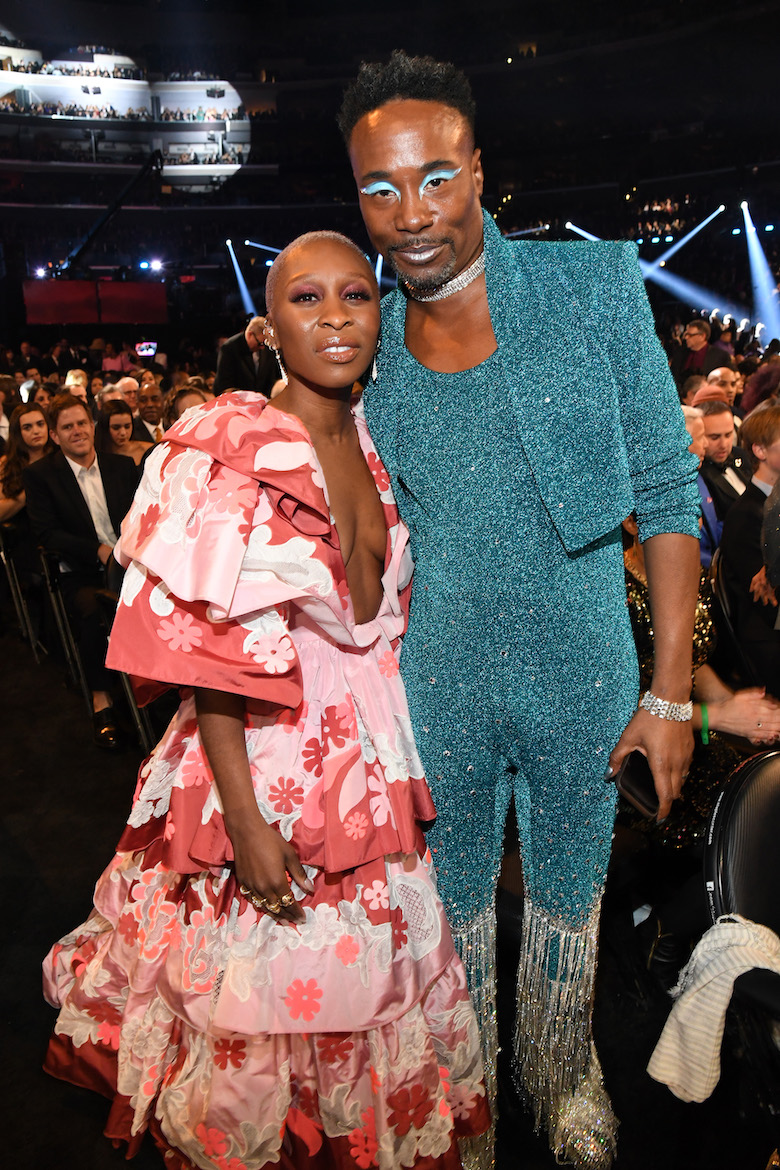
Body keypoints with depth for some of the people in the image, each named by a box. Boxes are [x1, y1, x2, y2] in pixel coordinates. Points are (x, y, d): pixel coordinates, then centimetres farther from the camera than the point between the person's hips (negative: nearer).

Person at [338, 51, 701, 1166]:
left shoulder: (596, 289, -11)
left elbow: (669, 493, -8)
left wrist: (669, 692, -10)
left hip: (582, 681, -1)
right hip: (438, 692, 1)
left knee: (567, 894, 21)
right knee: (452, 898, 20)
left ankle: (563, 1075, 52)